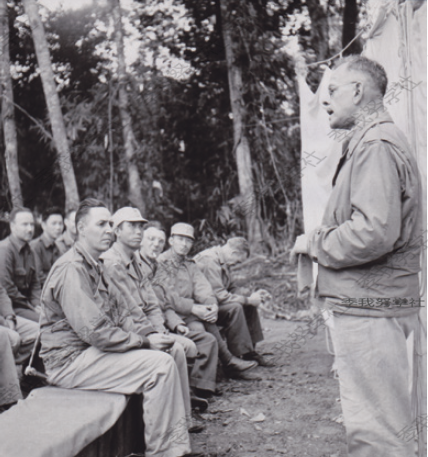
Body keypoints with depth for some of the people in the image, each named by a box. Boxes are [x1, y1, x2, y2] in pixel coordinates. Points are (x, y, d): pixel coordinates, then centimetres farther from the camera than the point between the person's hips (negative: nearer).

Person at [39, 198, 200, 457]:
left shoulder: (96, 267, 15)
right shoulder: (71, 270, -19)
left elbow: (123, 310, 14)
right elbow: (95, 331, -25)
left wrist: (149, 334, -4)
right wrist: (145, 342, -17)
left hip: (92, 351, 10)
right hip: (70, 361, -10)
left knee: (172, 350, 4)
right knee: (160, 365, -20)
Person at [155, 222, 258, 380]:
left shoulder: (190, 265, 19)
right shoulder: (161, 263, -4)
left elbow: (203, 288, 6)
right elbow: (166, 297, -16)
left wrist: (212, 305, -17)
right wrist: (194, 308, -24)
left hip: (192, 311, 6)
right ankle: (228, 361, -18)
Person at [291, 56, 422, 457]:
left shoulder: (376, 145, -15)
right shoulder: (366, 142, 19)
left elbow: (375, 232, -28)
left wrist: (315, 243, -13)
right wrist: (321, 241, 11)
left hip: (369, 308, -11)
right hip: (364, 304, 11)